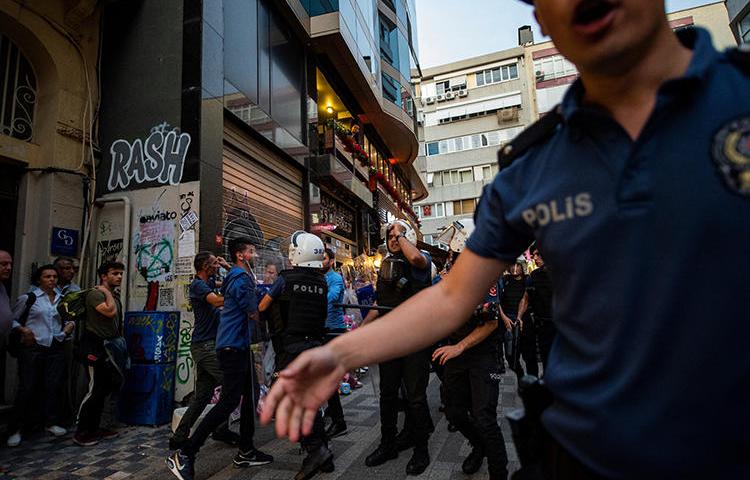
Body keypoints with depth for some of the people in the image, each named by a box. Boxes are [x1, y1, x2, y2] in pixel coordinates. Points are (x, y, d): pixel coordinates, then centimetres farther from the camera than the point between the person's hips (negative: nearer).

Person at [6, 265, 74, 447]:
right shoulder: (28, 298, -1)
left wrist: (70, 325, 2)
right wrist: (23, 330, -14)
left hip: (56, 349, 4)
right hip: (33, 348, -3)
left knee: (54, 386, 5)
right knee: (27, 388, -1)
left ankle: (52, 422, 18)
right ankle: (16, 428, 13)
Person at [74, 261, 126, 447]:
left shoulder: (115, 296, 14)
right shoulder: (95, 294, -12)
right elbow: (110, 311, -28)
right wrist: (107, 292, -15)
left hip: (109, 346, 9)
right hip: (95, 346, -9)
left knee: (105, 389, 12)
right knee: (95, 389, -6)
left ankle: (94, 428, 22)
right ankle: (80, 432, 6)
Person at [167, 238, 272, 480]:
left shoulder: (239, 277, 16)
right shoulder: (241, 279, -16)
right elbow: (255, 315, -14)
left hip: (239, 346, 10)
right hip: (233, 347, -10)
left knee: (251, 395, 13)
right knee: (229, 402, -8)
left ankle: (246, 452, 24)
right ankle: (184, 455, 0)